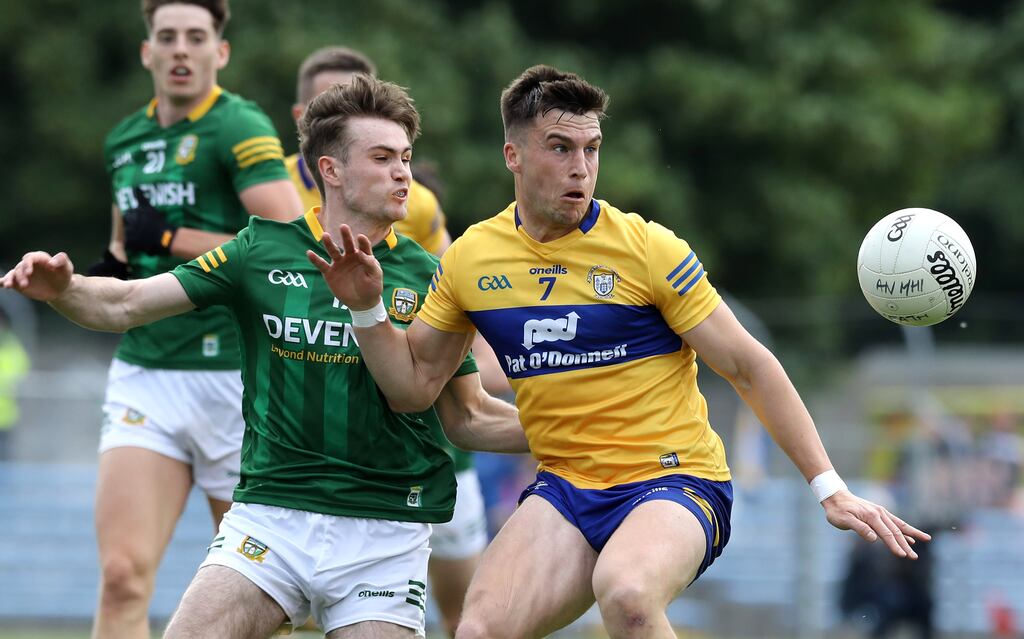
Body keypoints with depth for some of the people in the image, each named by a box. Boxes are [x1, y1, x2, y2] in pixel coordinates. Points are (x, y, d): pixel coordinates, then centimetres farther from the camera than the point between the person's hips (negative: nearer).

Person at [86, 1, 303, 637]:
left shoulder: (241, 128, -8)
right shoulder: (125, 140, 13)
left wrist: (174, 239, -15)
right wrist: (113, 269, 8)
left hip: (233, 375, -5)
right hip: (143, 373, 5)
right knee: (122, 576, -11)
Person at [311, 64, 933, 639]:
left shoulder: (646, 248, -9)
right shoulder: (470, 259, 4)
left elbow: (748, 367, -5)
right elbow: (416, 384, 12)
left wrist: (829, 489, -8)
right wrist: (367, 308, -6)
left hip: (677, 481, -4)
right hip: (564, 491, 4)